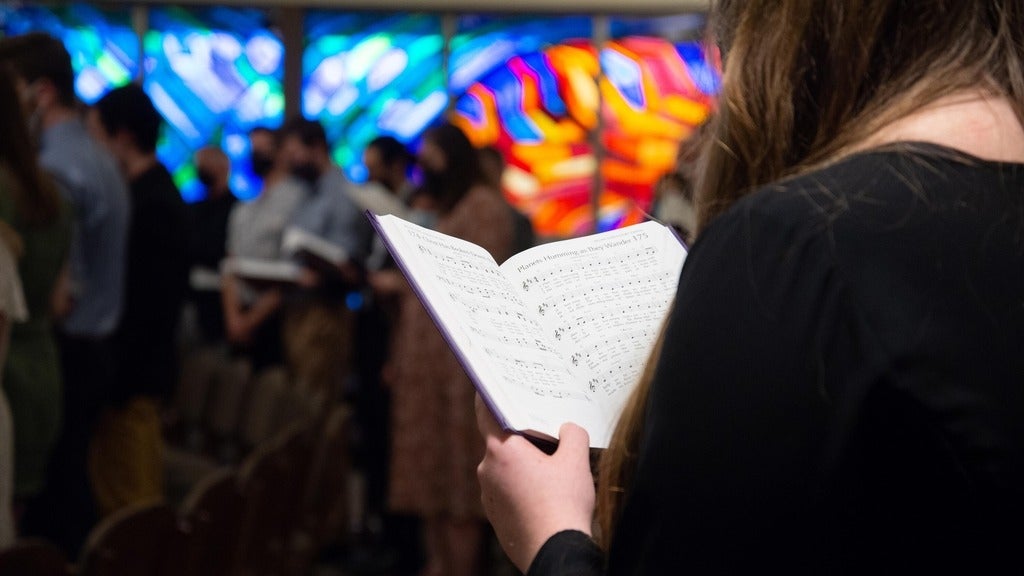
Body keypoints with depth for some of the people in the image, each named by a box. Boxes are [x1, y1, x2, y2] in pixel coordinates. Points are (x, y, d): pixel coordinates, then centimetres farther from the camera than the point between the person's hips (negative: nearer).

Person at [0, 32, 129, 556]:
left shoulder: (58, 169, -17)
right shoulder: (98, 158, 14)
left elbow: (61, 291, -20)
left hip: (64, 352, -10)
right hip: (96, 349, 10)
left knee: (46, 499, -4)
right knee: (69, 488, 15)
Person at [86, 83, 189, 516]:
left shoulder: (153, 204, -17)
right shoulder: (154, 192, 11)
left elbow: (151, 302, -20)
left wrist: (119, 380, -18)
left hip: (132, 378, -9)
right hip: (133, 369, 9)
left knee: (129, 498, -2)